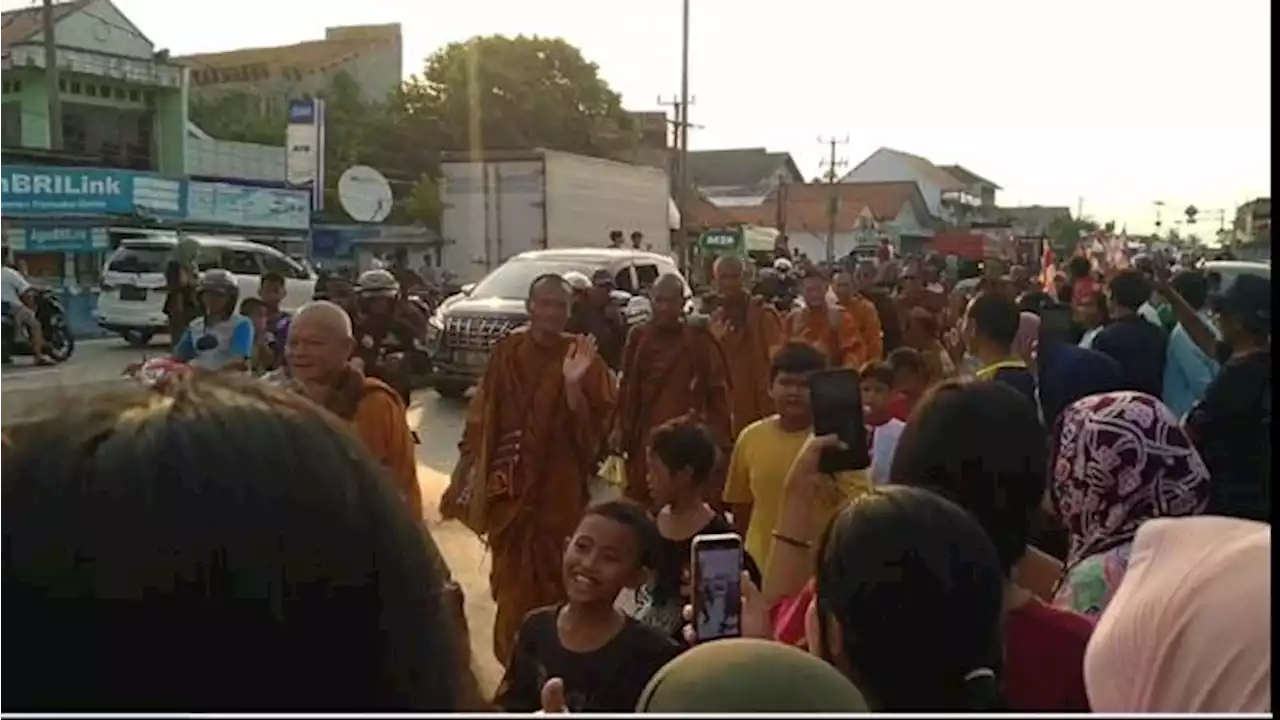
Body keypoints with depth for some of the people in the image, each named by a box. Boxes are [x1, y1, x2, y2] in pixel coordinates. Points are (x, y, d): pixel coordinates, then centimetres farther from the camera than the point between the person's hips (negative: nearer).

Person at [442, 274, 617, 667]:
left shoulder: (582, 358, -6)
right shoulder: (505, 353, 1)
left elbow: (591, 429, -14)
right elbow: (480, 422, 6)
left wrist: (573, 384, -28)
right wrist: (461, 479, 7)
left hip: (560, 492, -2)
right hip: (509, 490, 2)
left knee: (556, 584, 2)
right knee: (513, 585, 11)